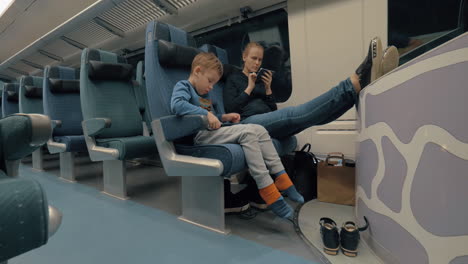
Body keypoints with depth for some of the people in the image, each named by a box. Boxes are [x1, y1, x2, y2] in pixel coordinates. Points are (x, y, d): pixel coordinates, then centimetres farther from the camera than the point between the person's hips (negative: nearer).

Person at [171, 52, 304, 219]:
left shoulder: (205, 94, 29)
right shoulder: (183, 86, 2)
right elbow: (176, 105, -21)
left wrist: (224, 117, 13)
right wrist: (206, 113, -27)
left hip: (213, 133, 9)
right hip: (200, 135, -9)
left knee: (260, 130, -6)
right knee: (248, 133, -26)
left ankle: (282, 179, -9)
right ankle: (268, 191, -26)